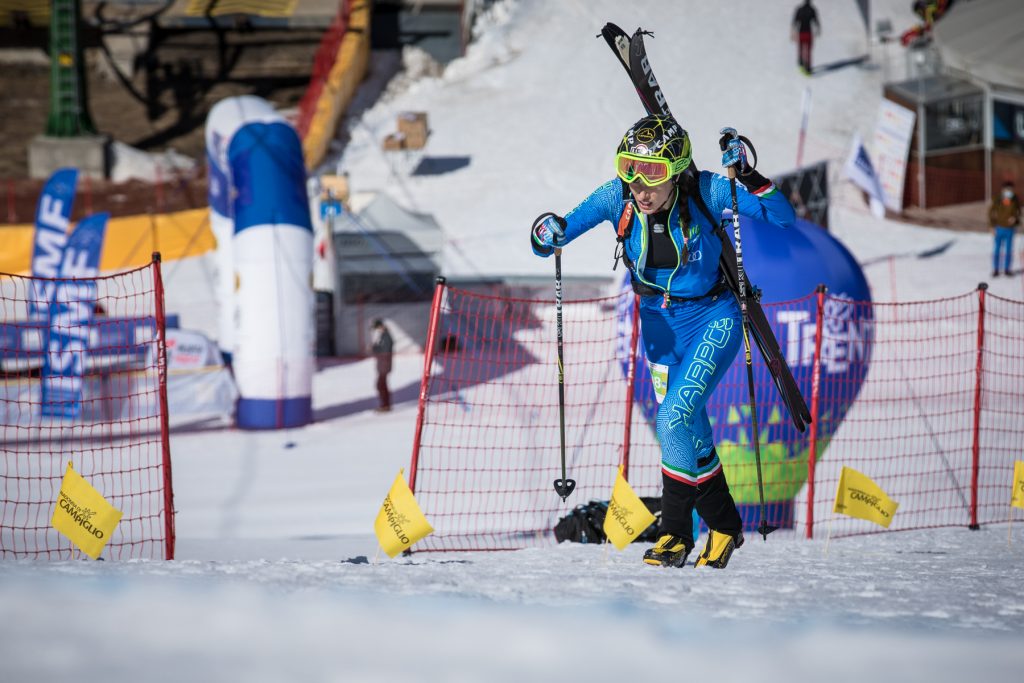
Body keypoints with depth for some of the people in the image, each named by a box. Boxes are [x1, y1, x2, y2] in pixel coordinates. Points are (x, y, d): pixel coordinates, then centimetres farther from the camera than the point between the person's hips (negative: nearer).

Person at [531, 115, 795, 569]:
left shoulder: (704, 191, -25)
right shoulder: (617, 197, -18)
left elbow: (782, 217, -25)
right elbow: (552, 236, -13)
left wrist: (747, 176, -40)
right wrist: (548, 236, -37)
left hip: (712, 316, -4)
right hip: (659, 320, 4)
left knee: (674, 418, -18)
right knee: (687, 425, 9)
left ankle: (676, 530, 0)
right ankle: (723, 525, 26)